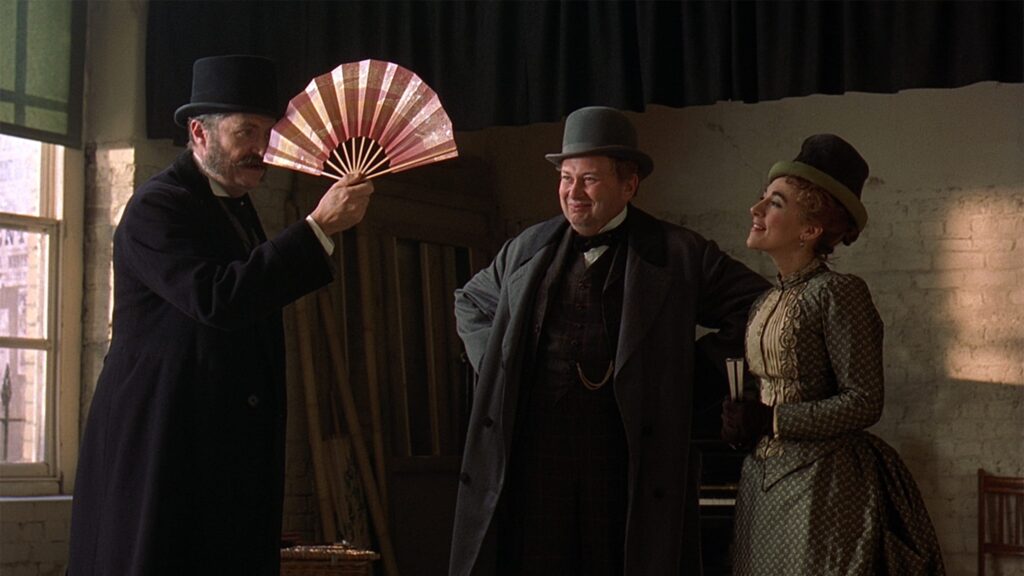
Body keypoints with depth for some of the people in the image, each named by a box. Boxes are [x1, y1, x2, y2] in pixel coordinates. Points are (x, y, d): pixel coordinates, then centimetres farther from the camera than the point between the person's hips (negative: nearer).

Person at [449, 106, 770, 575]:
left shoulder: (679, 255, 1)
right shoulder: (527, 249, 12)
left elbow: (757, 309, 3)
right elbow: (469, 302, 29)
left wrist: (692, 361, -1)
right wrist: (494, 362, 14)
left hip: (627, 460, -2)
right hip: (533, 456, 3)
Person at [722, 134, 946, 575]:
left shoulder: (838, 293, -12)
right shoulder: (765, 303, 11)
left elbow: (864, 402, -16)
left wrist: (770, 421, -17)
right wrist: (738, 422, 0)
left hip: (821, 485, -7)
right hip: (762, 483, 7)